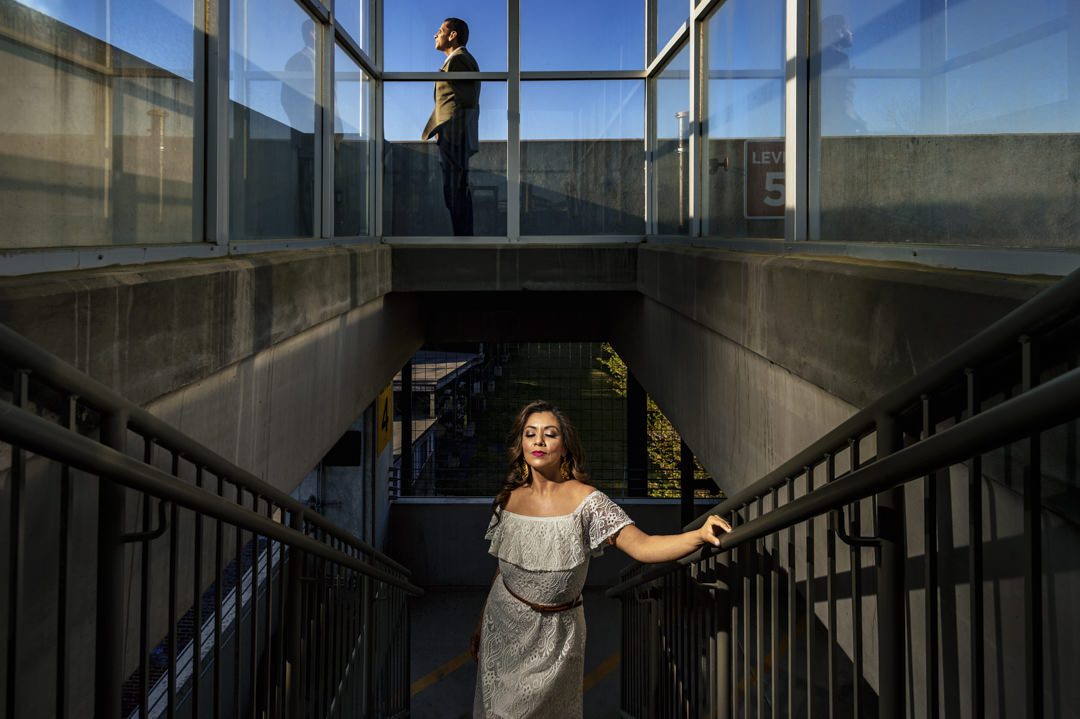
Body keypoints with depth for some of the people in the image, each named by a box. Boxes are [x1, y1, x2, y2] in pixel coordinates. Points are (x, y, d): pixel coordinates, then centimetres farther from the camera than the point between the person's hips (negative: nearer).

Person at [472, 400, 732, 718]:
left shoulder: (585, 501, -16)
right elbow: (503, 570, 7)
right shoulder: (508, 500, -4)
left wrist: (700, 535, -43)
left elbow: (641, 546, -27)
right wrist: (481, 625, 12)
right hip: (502, 624, 3)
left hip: (554, 634, -3)